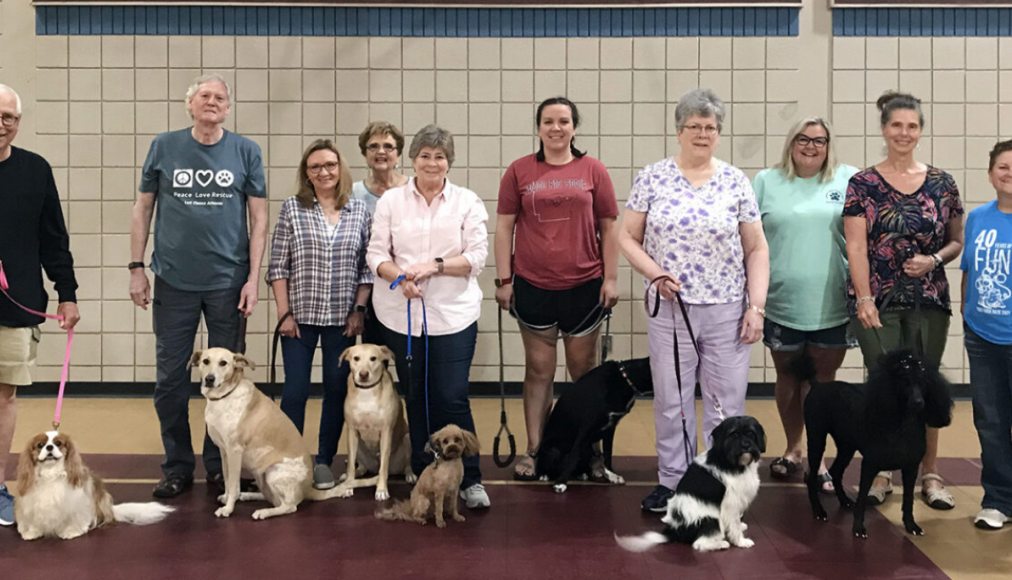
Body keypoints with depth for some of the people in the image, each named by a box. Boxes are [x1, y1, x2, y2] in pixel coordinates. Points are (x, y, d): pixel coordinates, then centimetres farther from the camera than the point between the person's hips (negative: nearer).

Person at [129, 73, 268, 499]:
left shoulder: (245, 152, 2)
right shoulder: (164, 147, 4)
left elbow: (259, 218, 2)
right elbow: (142, 209, 8)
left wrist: (253, 279, -5)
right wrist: (136, 268, 1)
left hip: (228, 283, 0)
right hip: (173, 282, 1)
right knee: (170, 378, 6)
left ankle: (219, 464, 22)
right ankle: (177, 467, 19)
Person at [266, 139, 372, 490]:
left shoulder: (359, 211, 4)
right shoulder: (292, 208, -1)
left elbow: (367, 266, 5)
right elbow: (278, 266, -1)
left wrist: (359, 309, -1)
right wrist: (285, 313, -6)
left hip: (342, 318, 2)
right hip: (300, 316, -2)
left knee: (337, 390, 7)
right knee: (295, 390, 0)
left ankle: (324, 462, 19)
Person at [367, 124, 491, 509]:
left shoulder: (467, 202, 4)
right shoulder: (391, 200, 7)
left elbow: (477, 257, -2)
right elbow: (376, 254, 4)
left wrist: (434, 266, -15)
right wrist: (401, 278, -15)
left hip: (453, 314, -2)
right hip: (402, 314, 2)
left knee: (452, 398, -6)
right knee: (416, 398, 9)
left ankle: (469, 480, 5)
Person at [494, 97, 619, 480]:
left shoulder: (593, 170, 2)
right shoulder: (519, 171, 2)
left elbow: (609, 227, 4)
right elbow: (504, 227, 3)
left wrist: (611, 278, 0)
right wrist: (503, 280, -1)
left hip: (584, 286, 0)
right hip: (532, 286, 0)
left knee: (583, 371, 10)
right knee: (538, 371, 7)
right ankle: (534, 450, 16)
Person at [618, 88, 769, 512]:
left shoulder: (736, 183, 3)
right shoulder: (652, 178, 2)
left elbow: (756, 249, 5)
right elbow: (627, 237, 5)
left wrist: (756, 306, -3)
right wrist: (655, 273, -11)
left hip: (727, 311, 0)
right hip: (670, 309, 0)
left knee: (727, 403, 5)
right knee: (671, 401, 8)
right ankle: (671, 481, 23)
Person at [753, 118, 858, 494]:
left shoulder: (849, 180, 2)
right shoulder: (766, 181, 4)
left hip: (832, 305, -1)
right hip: (781, 303, 1)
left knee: (823, 378, 7)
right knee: (788, 375, 14)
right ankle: (792, 448, 30)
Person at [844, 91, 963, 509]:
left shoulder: (941, 184, 7)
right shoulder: (863, 184, 0)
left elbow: (957, 241, 12)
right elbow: (856, 246, -5)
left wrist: (935, 260, -8)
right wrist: (864, 298, -13)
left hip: (929, 301, 2)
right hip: (878, 302, -2)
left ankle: (929, 473, 16)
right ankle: (881, 472, 14)